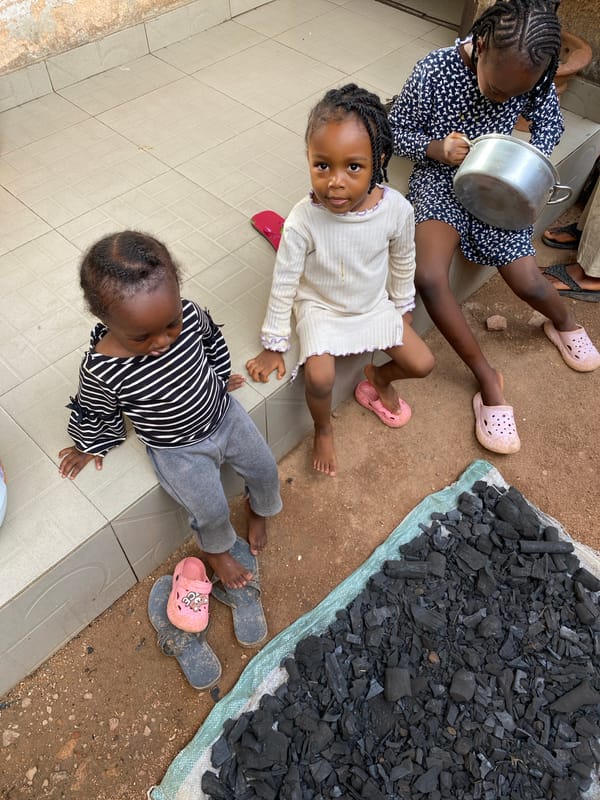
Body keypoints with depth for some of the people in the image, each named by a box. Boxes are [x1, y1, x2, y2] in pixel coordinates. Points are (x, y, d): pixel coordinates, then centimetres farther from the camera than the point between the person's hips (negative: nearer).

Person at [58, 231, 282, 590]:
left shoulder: (189, 314, -25)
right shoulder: (101, 371, -33)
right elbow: (96, 414, -10)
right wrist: (91, 446, 8)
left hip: (223, 413, 4)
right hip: (178, 450, -3)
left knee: (266, 469, 14)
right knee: (212, 512, 1)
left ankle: (260, 509, 50)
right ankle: (217, 549, 39)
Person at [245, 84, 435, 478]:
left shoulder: (397, 209, -23)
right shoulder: (304, 220, -30)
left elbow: (403, 264, -2)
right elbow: (284, 282, -19)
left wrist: (403, 307, 11)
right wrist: (274, 345, -11)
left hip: (375, 305, 3)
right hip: (320, 309, -3)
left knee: (423, 363, 0)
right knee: (319, 378, -23)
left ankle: (379, 378, 34)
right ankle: (324, 429, 11)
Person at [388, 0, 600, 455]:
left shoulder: (532, 75, -11)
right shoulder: (435, 71, -19)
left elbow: (551, 123, 6)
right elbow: (396, 131, -6)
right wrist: (436, 148, -25)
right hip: (440, 180, -2)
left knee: (529, 284, -6)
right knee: (429, 277, -29)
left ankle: (564, 322, 35)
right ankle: (487, 377, -13)